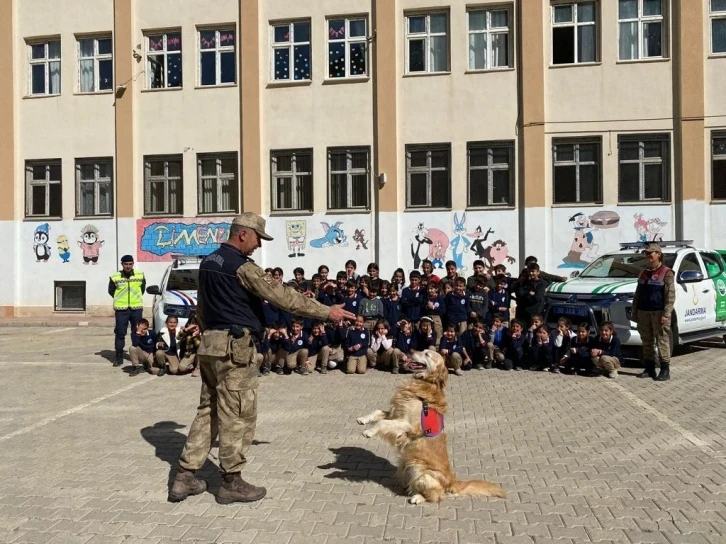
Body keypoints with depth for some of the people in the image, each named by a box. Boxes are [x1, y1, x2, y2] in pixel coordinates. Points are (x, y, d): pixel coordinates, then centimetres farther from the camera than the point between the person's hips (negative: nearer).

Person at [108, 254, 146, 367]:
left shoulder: (140, 275, 2)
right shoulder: (115, 277, -4)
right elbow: (111, 291, 8)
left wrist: (136, 298, 11)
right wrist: (120, 299, 8)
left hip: (137, 308, 2)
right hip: (121, 309, -1)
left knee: (137, 333, 9)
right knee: (120, 333, 1)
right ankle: (119, 357, 7)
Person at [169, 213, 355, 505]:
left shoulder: (208, 262, 13)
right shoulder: (242, 266, -15)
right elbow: (282, 295, -17)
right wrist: (326, 312, -13)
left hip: (210, 344, 9)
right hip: (234, 346, -9)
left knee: (208, 411, 14)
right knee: (238, 415, 1)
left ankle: (185, 477, 16)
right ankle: (231, 482, 10)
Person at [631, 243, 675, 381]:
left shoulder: (666, 273, -3)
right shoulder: (644, 273, 17)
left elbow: (670, 296, -9)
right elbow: (637, 294, 19)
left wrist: (666, 314, -17)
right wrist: (634, 311, 13)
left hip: (658, 312, -6)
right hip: (643, 312, 6)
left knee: (662, 341, -5)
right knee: (647, 341, 9)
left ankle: (665, 370, -1)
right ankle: (649, 369, 17)